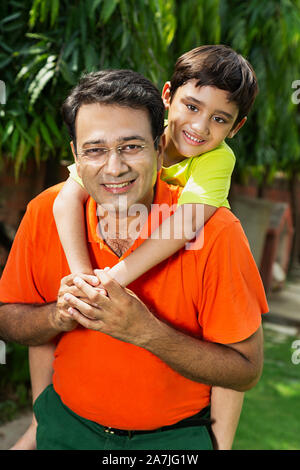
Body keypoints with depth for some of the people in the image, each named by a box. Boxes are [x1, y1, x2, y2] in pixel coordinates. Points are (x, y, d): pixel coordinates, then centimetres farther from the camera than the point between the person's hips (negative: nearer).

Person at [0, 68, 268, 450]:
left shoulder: (213, 231, -24)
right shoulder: (47, 213, -14)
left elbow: (246, 371, -19)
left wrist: (146, 331, -31)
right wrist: (59, 316, -24)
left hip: (173, 435, -2)